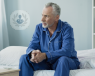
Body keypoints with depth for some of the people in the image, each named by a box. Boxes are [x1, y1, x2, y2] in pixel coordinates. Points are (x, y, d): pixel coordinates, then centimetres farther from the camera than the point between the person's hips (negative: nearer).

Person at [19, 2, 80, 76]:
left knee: (63, 59, -38)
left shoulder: (66, 28, -15)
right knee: (24, 58, -16)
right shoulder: (39, 28, 1)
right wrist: (33, 53, -28)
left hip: (67, 62, -4)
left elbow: (66, 52, -27)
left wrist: (45, 55, -38)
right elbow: (31, 48, -1)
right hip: (46, 62, 4)